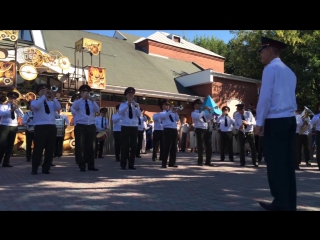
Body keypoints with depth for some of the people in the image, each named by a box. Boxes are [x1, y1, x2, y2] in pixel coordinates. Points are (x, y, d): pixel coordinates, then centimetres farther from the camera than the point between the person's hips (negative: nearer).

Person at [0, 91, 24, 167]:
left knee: (10, 145, 4)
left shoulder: (16, 107, 16)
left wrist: (17, 107, -11)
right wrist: (11, 110, -25)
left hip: (14, 127, 4)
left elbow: (22, 116, 1)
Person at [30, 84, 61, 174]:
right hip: (40, 127, -4)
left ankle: (46, 168, 15)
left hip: (52, 127, 4)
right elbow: (35, 107, -16)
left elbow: (58, 108, 0)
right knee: (38, 148, -3)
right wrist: (44, 96, -14)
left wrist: (53, 97, -9)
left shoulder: (51, 102, 18)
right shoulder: (35, 101, 8)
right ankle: (34, 169, 8)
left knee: (50, 149, 5)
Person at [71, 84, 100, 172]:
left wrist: (93, 101, -16)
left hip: (91, 126, 3)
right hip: (80, 126, -3)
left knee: (91, 146, 6)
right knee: (80, 146, -3)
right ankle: (81, 165, 5)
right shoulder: (78, 102, 5)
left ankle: (91, 165, 13)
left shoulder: (92, 102, 15)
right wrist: (83, 98, -26)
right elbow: (74, 107, -19)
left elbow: (97, 110, -3)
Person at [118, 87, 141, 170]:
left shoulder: (136, 105, 12)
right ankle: (123, 164, 4)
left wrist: (137, 107, -22)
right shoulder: (123, 104, 4)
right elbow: (120, 112, -17)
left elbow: (139, 115, -4)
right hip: (125, 127, -3)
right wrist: (128, 104, -26)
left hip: (134, 127, 3)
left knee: (133, 146, 3)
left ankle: (131, 164, 11)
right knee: (125, 145, -3)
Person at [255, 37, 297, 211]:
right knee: (287, 164, 9)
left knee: (275, 164, -3)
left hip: (275, 121, -8)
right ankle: (289, 204, 15)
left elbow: (265, 97, -12)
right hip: (289, 120, 8)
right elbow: (290, 98, 19)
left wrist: (259, 122, -8)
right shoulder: (289, 72, 20)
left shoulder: (270, 68, -6)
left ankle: (281, 205, 2)